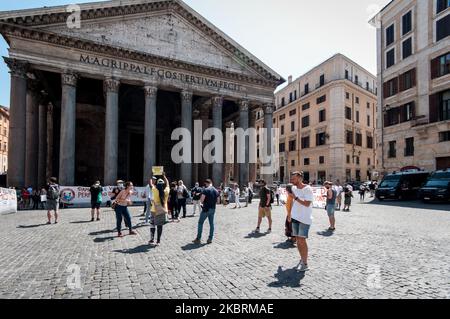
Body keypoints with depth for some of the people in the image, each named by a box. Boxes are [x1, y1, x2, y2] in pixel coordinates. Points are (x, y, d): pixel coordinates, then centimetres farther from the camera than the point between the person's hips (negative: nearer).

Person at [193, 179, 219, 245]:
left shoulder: (206, 190, -13)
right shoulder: (216, 191, 8)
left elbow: (201, 200, -14)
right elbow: (216, 201, 13)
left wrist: (203, 203, 6)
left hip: (206, 209, -6)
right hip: (213, 209, 6)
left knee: (200, 223, 5)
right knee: (211, 224, 11)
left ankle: (198, 239, 6)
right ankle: (210, 239, 14)